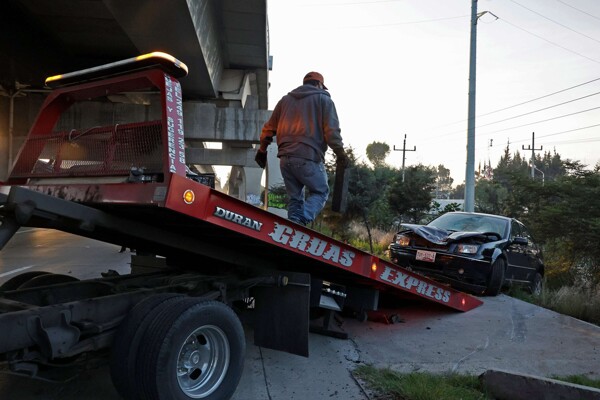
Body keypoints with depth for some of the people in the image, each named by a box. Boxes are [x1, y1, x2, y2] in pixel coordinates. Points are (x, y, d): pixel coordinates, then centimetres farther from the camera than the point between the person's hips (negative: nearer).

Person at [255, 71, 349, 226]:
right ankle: (300, 222, -16)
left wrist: (262, 149, 28)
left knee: (295, 197, 15)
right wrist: (340, 152, 0)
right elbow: (332, 130, -6)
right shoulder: (323, 99, 7)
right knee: (320, 192, 8)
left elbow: (269, 127, 20)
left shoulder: (285, 99, 21)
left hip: (285, 158, 5)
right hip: (308, 158, -5)